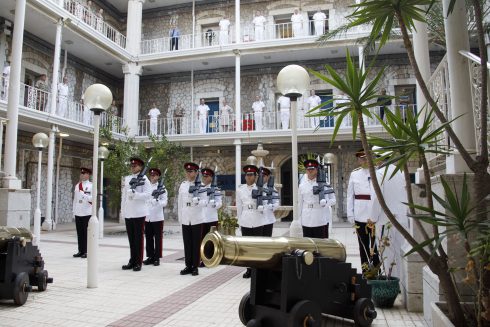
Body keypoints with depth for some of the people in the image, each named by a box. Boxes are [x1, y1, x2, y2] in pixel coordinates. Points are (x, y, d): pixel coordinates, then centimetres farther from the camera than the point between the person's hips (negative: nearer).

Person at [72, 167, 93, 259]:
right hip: (78, 213, 5)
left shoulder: (91, 186, -3)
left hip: (87, 213, -5)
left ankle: (86, 252, 5)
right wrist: (74, 210, 13)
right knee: (79, 233, 9)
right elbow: (75, 198, 17)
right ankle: (80, 251, 17)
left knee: (86, 233, -1)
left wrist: (84, 195, -26)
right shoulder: (77, 185, 14)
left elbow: (92, 198, -12)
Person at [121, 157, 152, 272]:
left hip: (139, 213, -5)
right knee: (131, 238, 11)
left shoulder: (144, 179, -4)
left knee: (138, 238, 1)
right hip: (128, 213, 5)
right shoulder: (126, 179, 14)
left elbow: (148, 194, -12)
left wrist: (134, 194, -23)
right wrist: (123, 211, 12)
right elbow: (124, 195, 16)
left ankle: (138, 262, 9)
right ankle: (132, 261, 20)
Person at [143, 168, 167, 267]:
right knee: (148, 238, 8)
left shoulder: (162, 187, 0)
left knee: (158, 238, 1)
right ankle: (150, 257, 18)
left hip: (157, 217, -3)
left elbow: (165, 202, -6)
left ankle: (157, 258, 9)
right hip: (147, 217, 4)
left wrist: (157, 201, -27)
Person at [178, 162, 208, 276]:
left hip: (197, 219, -3)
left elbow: (205, 202, -6)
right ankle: (188, 266, 18)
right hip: (185, 219, 3)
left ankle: (195, 267, 13)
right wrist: (180, 217, 8)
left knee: (196, 244, 4)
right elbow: (180, 202, 10)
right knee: (187, 244, 8)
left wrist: (198, 201, -26)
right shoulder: (182, 185, 8)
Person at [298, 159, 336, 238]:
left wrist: (325, 202, -18)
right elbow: (300, 204, 12)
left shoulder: (324, 184, 2)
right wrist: (300, 220, 9)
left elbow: (333, 200, 3)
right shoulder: (302, 186, 8)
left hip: (321, 220, -2)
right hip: (306, 221, 2)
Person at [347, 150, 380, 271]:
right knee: (363, 245, 12)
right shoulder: (354, 174, 8)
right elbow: (350, 195, 8)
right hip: (360, 216, 3)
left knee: (376, 245, 1)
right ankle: (365, 271, 23)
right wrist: (350, 214, 4)